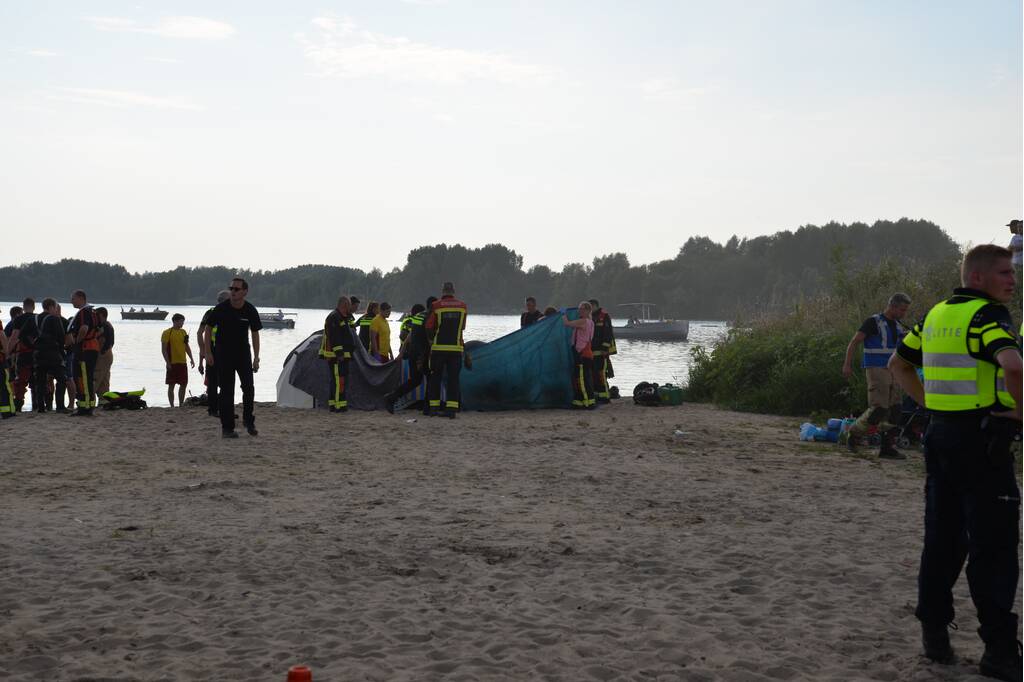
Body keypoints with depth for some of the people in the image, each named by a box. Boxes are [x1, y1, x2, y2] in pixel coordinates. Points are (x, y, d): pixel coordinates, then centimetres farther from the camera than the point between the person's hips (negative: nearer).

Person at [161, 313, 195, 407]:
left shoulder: (183, 332, 12)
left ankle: (181, 404, 18)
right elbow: (164, 349, -8)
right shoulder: (167, 333, -6)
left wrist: (191, 359, 9)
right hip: (172, 364, -6)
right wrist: (167, 362, -14)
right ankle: (172, 406, 5)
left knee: (184, 384, 7)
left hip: (182, 363, 6)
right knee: (171, 385, 0)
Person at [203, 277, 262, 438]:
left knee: (248, 387, -7)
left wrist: (256, 358, 1)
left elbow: (255, 334, 4)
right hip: (223, 354, -2)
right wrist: (208, 353, -8)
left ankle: (249, 421, 13)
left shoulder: (250, 311, -7)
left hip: (243, 353, 2)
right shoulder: (221, 309, -12)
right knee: (226, 391, -1)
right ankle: (227, 427, 5)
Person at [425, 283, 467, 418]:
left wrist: (431, 339, 17)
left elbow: (429, 327, -1)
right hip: (456, 348, 1)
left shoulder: (436, 306, -4)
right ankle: (452, 408, -5)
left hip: (438, 347, -1)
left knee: (435, 377, 10)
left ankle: (433, 407, 12)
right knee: (453, 378, 3)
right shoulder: (462, 306, 4)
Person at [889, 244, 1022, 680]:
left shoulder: (936, 315, 12)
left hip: (940, 434, 8)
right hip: (982, 440, -8)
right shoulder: (987, 316, -13)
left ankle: (934, 631, 19)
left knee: (942, 539, 14)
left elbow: (899, 365, 22)